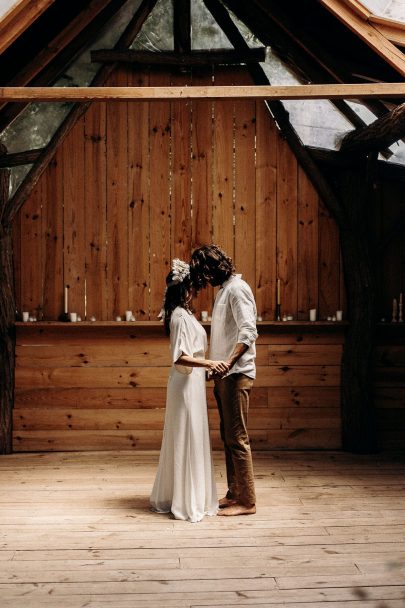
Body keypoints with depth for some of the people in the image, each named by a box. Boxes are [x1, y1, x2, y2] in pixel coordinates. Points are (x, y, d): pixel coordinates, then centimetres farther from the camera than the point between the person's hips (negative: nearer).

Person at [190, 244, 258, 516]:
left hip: (236, 374, -10)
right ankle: (234, 493, 23)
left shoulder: (236, 289, -12)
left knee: (237, 438, -6)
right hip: (225, 375, 10)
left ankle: (246, 501, 1)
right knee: (228, 436, 14)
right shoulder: (224, 290, 18)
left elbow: (249, 332, -22)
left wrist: (228, 363, -31)